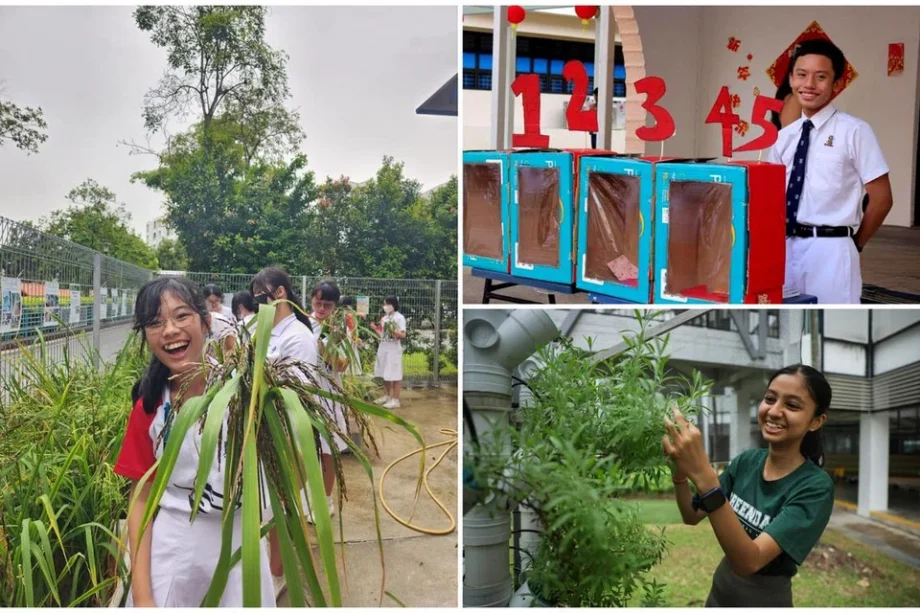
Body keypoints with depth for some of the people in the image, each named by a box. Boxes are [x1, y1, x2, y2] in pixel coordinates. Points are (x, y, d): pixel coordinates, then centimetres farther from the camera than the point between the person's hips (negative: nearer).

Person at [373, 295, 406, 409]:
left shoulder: (399, 317, -8)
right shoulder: (384, 317, 13)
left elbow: (403, 335, -13)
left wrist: (393, 330, -27)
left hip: (393, 348, -7)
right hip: (383, 347, 7)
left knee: (394, 374, -5)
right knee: (385, 373, 13)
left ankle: (395, 400, -2)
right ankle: (386, 396, 24)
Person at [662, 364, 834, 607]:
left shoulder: (815, 487, -23)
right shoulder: (747, 460, -7)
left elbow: (749, 561, -34)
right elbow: (693, 516, -2)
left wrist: (703, 476, -44)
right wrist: (679, 470, -21)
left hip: (764, 599, -5)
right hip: (720, 589, 5)